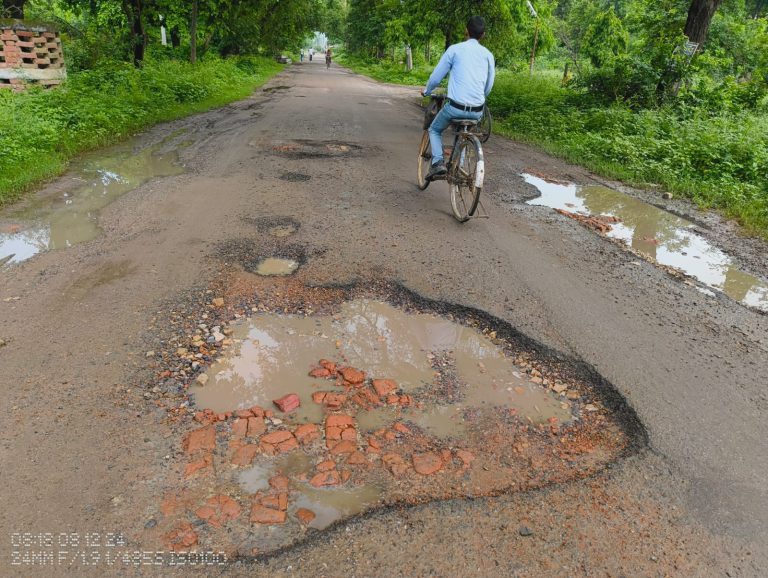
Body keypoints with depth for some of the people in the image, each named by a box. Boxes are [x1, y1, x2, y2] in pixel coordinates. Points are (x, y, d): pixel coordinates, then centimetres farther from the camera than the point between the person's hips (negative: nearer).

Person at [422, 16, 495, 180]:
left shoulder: (455, 49, 2)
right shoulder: (488, 54, 11)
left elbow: (436, 77, 4)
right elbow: (488, 87, 17)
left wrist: (427, 91, 25)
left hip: (455, 106, -4)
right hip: (477, 111, 4)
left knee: (434, 130, 22)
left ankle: (438, 163, 0)